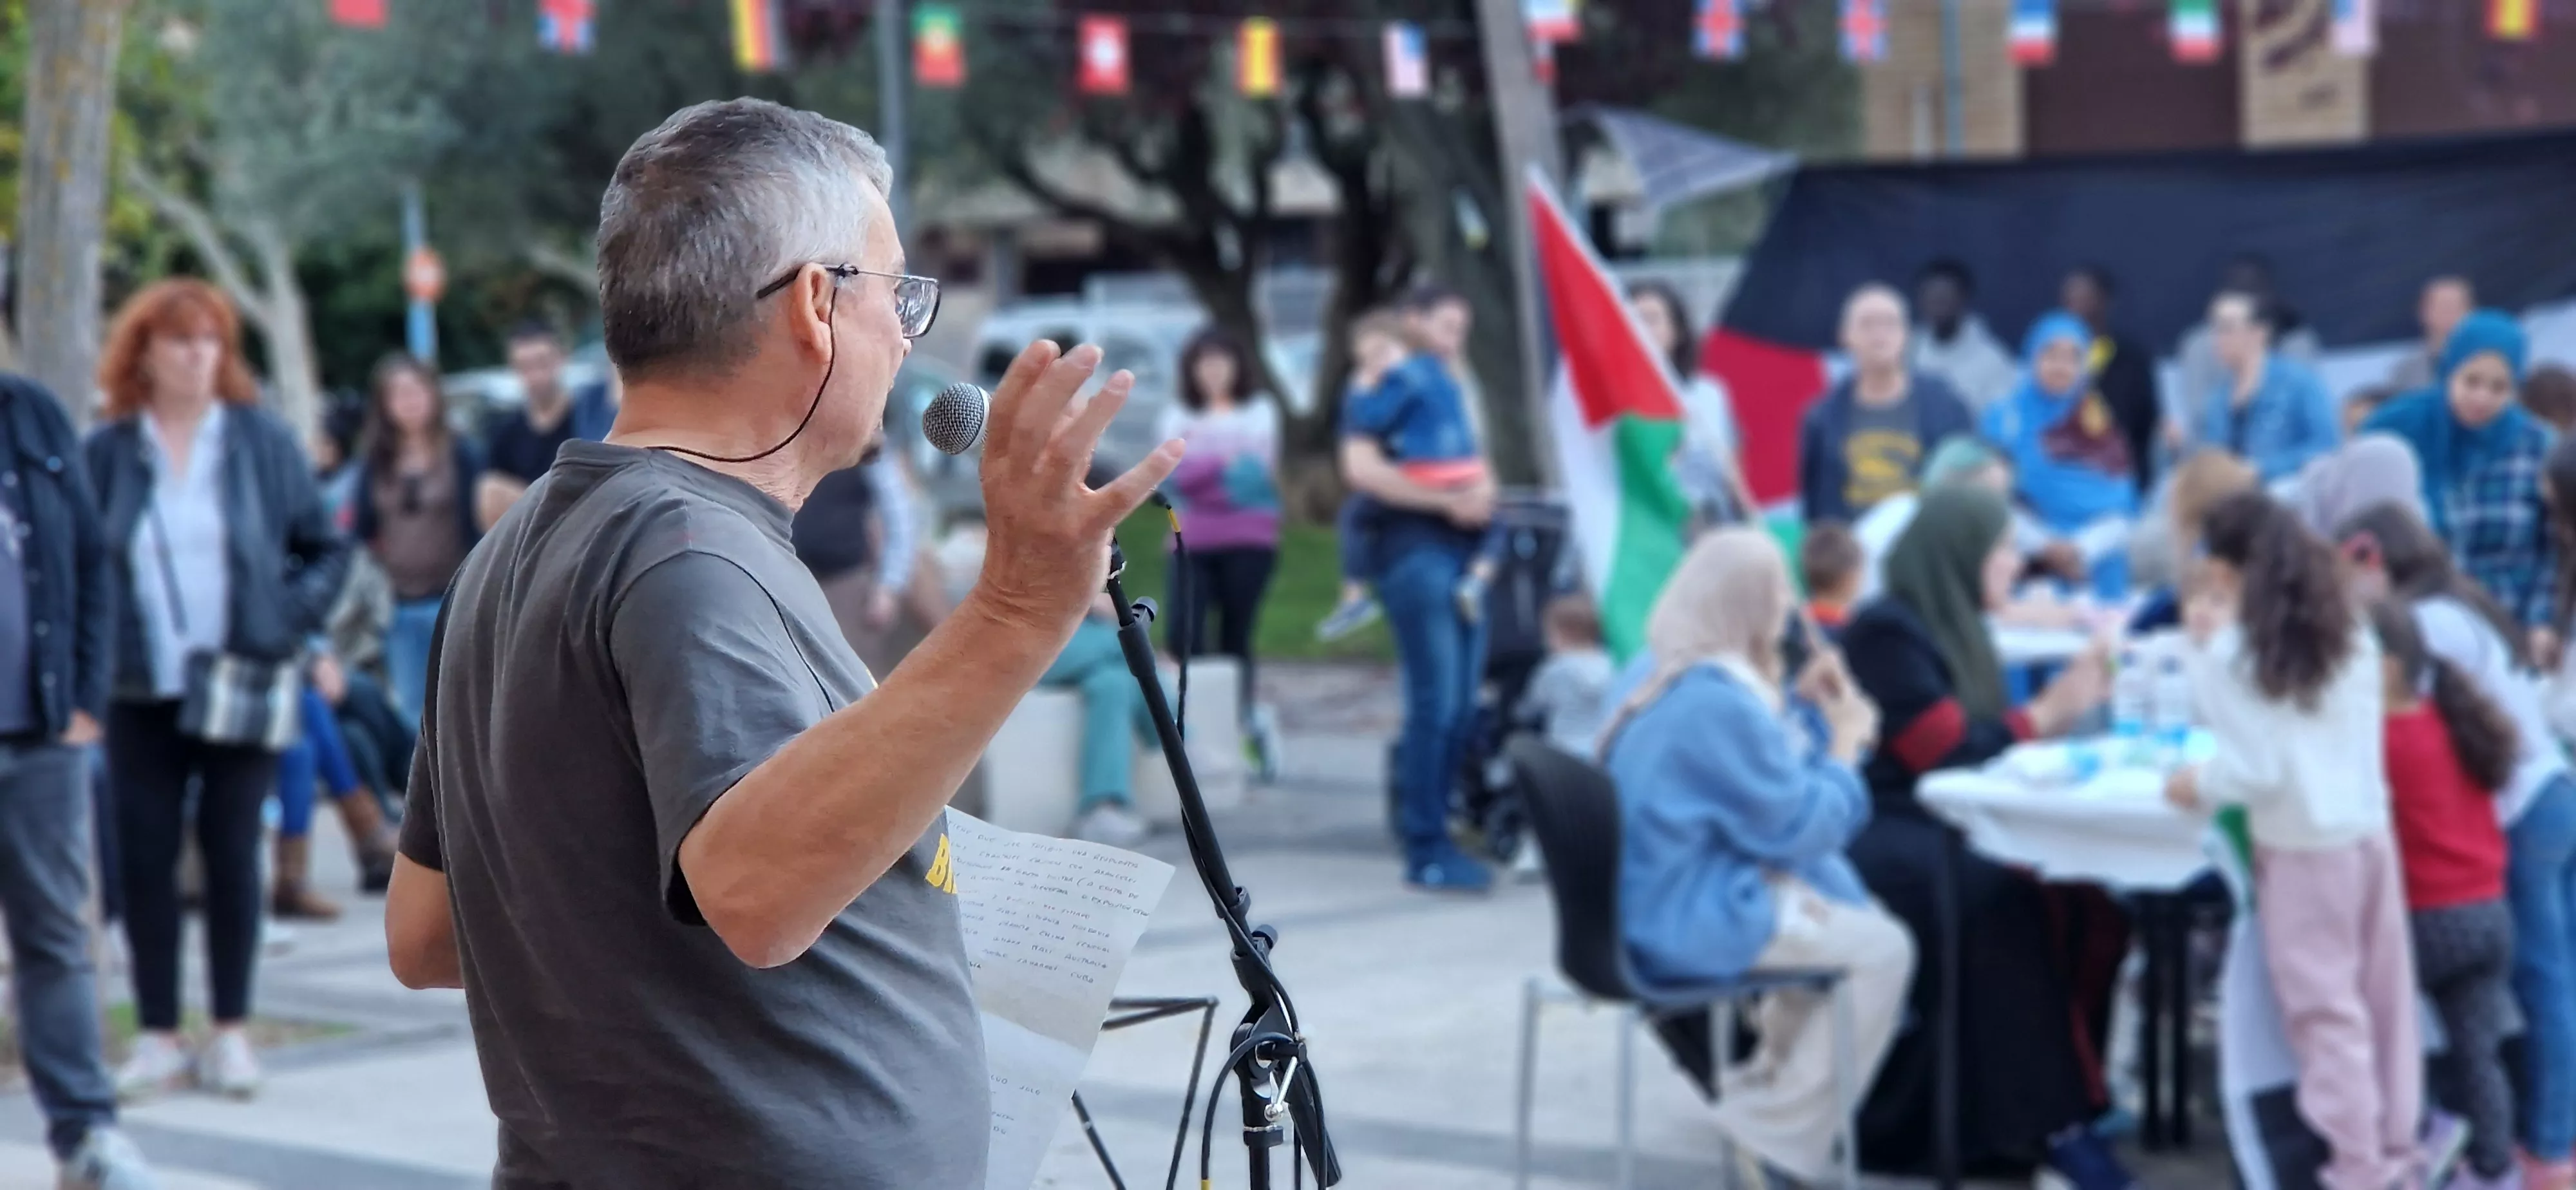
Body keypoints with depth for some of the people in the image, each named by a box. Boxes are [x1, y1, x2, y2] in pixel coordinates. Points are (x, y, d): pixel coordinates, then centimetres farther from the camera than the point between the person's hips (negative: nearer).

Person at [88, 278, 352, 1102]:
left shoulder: (262, 441, 2)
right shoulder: (106, 452, 2)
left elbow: (325, 548, 7)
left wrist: (288, 625, -5)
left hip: (238, 690, 0)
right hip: (141, 694, 1)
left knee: (232, 855, 3)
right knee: (143, 858, 1)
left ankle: (231, 1034, 13)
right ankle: (157, 1037, 9)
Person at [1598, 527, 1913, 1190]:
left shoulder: (1654, 673, 8)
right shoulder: (1720, 700, -24)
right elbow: (1795, 828, -17)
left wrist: (1803, 707, 11)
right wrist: (1844, 746, -3)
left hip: (1650, 902, 11)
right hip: (1695, 922, -11)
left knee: (1846, 916, 24)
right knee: (1884, 949, -2)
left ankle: (1773, 1091, 26)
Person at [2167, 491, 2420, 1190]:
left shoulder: (2234, 650, -9)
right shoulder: (2350, 637, 10)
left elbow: (2257, 767, -13)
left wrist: (2200, 785, 4)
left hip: (2303, 845, -6)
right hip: (2370, 832, 6)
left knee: (2326, 1009, -2)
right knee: (2383, 999, 12)